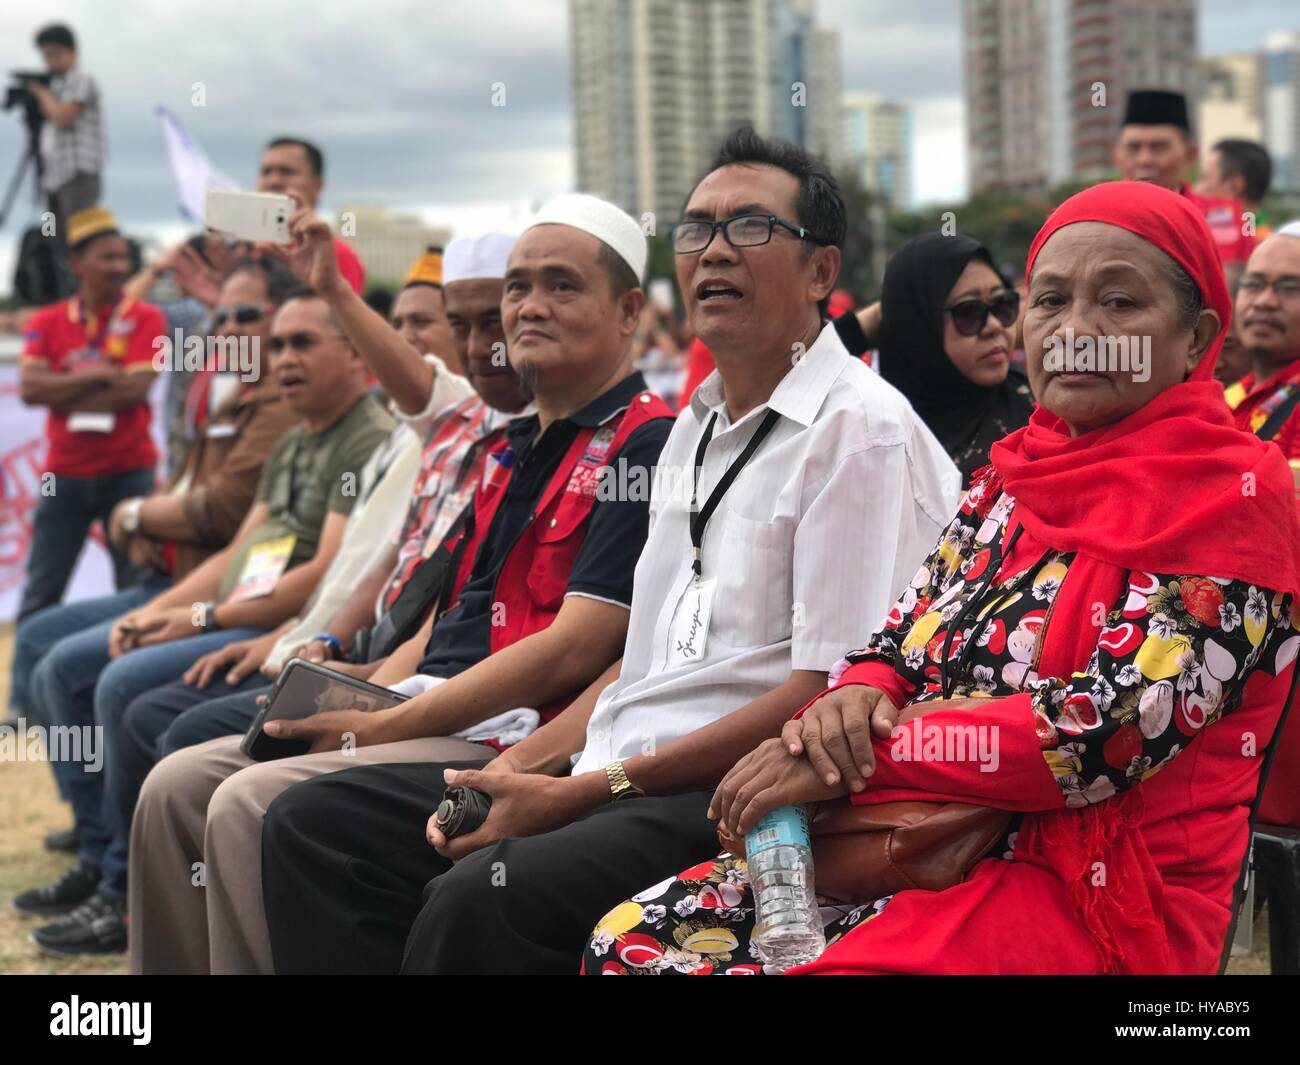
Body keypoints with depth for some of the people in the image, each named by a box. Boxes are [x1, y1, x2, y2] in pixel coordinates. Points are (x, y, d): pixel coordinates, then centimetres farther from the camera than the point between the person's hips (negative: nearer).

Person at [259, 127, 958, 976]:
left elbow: (827, 697, -16)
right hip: (623, 767, 9)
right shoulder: (696, 427, 20)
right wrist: (519, 769, 5)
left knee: (479, 897, -33)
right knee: (317, 821, 1)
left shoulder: (863, 429, -9)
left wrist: (585, 792, -17)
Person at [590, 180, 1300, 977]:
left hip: (1093, 889, -7)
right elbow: (898, 644, 15)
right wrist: (855, 699, -11)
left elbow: (1116, 729, -18)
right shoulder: (1011, 477, 15)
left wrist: (866, 757, -16)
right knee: (630, 943, -11)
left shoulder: (1234, 499, -8)